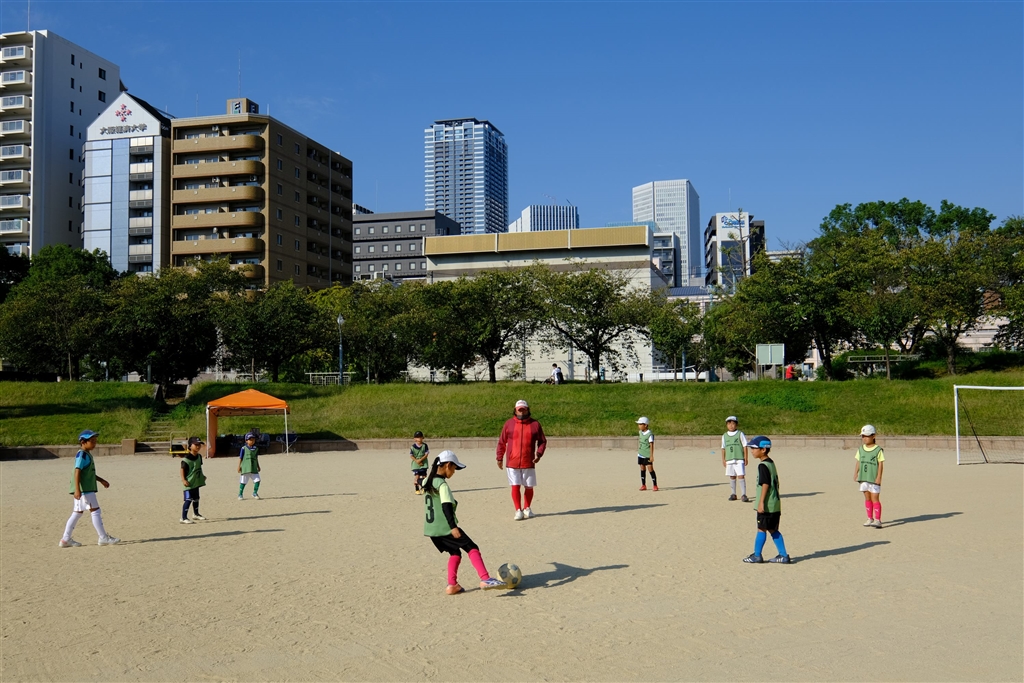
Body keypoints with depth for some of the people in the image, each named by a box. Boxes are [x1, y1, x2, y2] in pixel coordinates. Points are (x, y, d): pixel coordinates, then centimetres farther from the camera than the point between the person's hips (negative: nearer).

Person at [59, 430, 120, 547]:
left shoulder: (87, 455, 17)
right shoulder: (82, 455, -13)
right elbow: (77, 472, -22)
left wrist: (101, 480, 27)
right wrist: (77, 489, -28)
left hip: (87, 489, 10)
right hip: (84, 489, -10)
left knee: (77, 513, 12)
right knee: (95, 510, -6)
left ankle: (66, 539, 16)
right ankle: (104, 538, -3)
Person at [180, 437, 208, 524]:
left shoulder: (199, 457, 6)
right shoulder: (186, 459, -20)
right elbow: (182, 469, -19)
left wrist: (202, 476, 20)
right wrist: (183, 480, -25)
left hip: (196, 482, 8)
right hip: (189, 483, -8)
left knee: (196, 498, 21)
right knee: (188, 499, -12)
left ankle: (196, 514, 38)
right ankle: (183, 518, -9)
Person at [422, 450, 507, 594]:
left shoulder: (427, 482, 11)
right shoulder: (442, 484, -15)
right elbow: (446, 506, -25)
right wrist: (453, 527, -30)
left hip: (430, 529, 8)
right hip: (445, 528, -8)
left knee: (455, 552, 19)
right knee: (472, 548, -5)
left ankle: (452, 585, 10)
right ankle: (485, 579, -17)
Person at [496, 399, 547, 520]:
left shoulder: (535, 424, 3)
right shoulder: (509, 424, 3)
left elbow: (542, 441, 8)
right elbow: (502, 442, 7)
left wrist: (539, 454, -6)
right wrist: (500, 458, 4)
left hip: (529, 463, 1)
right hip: (512, 463, -1)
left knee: (529, 487, 8)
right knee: (515, 487, -3)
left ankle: (527, 508, 26)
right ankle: (518, 510, 6)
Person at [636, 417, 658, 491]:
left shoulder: (650, 434, -16)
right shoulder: (640, 432, 8)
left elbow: (651, 445, -18)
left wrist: (651, 456, -20)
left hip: (647, 455, -7)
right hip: (641, 454, 7)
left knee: (650, 469, -8)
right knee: (642, 469, 9)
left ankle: (655, 485, -2)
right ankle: (643, 485, 15)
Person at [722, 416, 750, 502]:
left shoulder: (740, 434, -1)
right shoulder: (725, 436, 9)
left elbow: (745, 446, 0)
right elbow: (723, 448, 13)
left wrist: (746, 458, -3)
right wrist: (723, 460, 8)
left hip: (739, 459, -4)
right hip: (729, 460, 4)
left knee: (741, 476, -10)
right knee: (732, 477, 8)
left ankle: (743, 495, -9)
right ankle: (733, 494, 18)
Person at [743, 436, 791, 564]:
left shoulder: (763, 466, -15)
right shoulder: (771, 463, 13)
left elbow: (765, 484, -21)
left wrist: (761, 502, -20)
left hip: (767, 505, -9)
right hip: (775, 504, 9)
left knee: (761, 529, 0)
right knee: (773, 530, 13)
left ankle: (757, 556, 8)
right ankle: (783, 556, 13)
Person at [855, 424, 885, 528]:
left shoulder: (878, 450, -7)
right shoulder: (861, 449, 8)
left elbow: (881, 464, -8)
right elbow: (859, 462, 13)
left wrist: (879, 477, -13)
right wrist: (856, 473, 9)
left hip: (874, 479, -5)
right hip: (864, 478, 5)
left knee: (875, 499, -6)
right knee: (867, 498, 11)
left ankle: (877, 520, -5)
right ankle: (870, 518, 20)